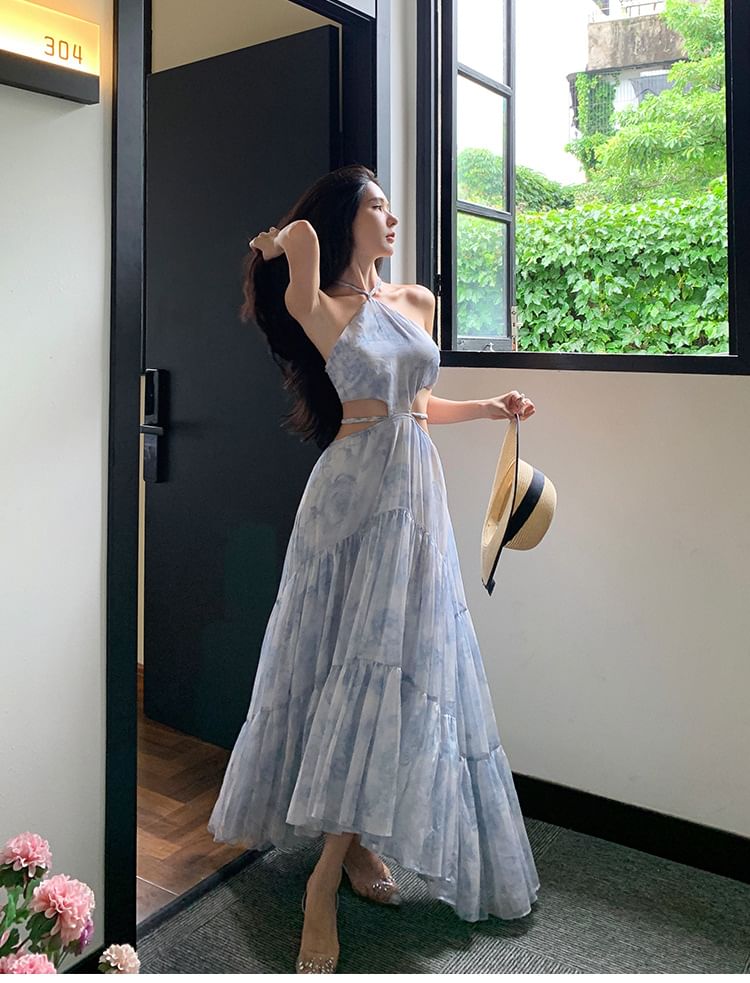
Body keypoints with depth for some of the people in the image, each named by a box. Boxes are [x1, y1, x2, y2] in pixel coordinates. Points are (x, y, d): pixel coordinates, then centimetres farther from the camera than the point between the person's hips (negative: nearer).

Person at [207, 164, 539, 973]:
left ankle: (340, 858, 11)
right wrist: (287, 241, 0)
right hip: (353, 490, -5)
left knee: (396, 664, 1)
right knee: (349, 657, -1)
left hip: (416, 493, 5)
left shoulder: (419, 301, 13)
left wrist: (488, 408, 14)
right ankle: (350, 843, 14)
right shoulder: (319, 312, -3)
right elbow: (301, 234, -21)